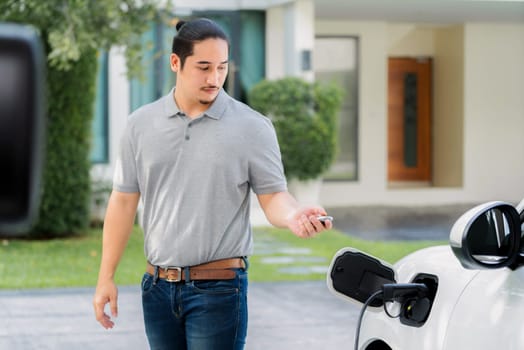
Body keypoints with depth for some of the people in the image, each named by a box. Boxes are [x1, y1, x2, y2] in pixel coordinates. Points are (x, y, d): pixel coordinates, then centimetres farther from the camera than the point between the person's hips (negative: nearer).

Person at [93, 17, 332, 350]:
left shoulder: (252, 127, -4)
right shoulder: (142, 124, 5)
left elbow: (273, 195, -4)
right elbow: (123, 201, 8)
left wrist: (293, 215, -28)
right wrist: (106, 278, 6)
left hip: (219, 288, -4)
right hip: (158, 286, 4)